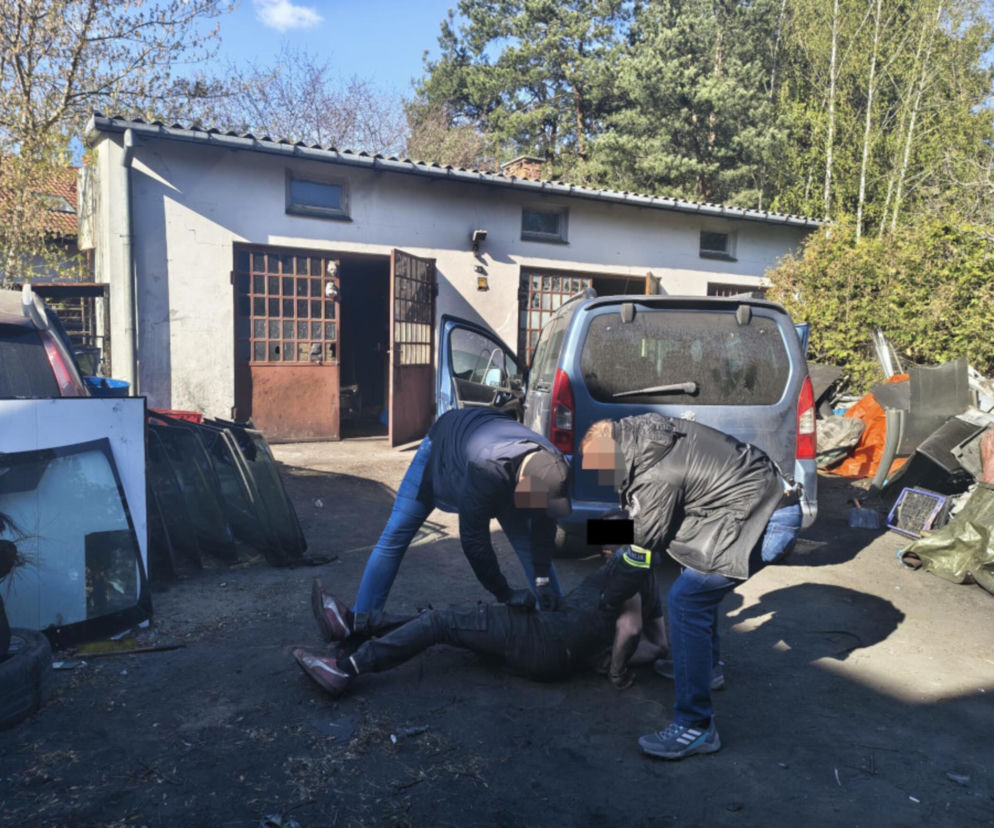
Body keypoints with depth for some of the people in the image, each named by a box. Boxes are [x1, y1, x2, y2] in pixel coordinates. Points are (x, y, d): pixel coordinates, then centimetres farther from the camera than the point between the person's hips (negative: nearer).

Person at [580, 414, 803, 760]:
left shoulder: (656, 477, -23)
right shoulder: (648, 431, 2)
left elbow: (648, 539, -6)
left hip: (767, 521, -11)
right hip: (775, 499, 11)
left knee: (685, 600, -13)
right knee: (699, 580, 25)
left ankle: (695, 727, -8)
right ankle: (707, 665, 42)